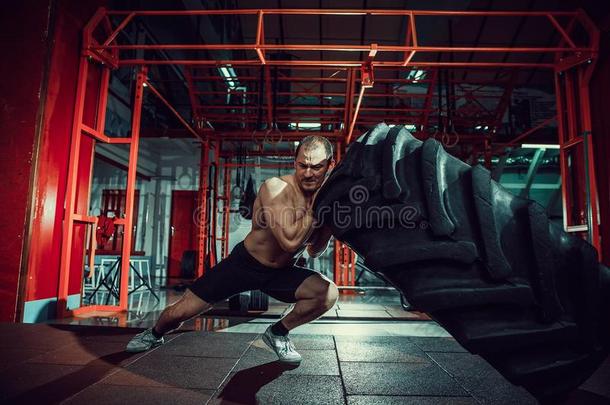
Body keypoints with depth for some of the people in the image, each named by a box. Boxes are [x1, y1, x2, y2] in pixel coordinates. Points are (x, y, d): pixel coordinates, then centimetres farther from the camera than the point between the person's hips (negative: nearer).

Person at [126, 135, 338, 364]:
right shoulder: (275, 188, -24)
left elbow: (315, 252, 0)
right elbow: (290, 241, -36)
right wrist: (315, 207, -29)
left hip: (281, 272, 4)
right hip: (244, 263, -3)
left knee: (328, 293, -21)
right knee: (178, 313, 0)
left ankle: (278, 333, 7)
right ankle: (155, 334, 40)